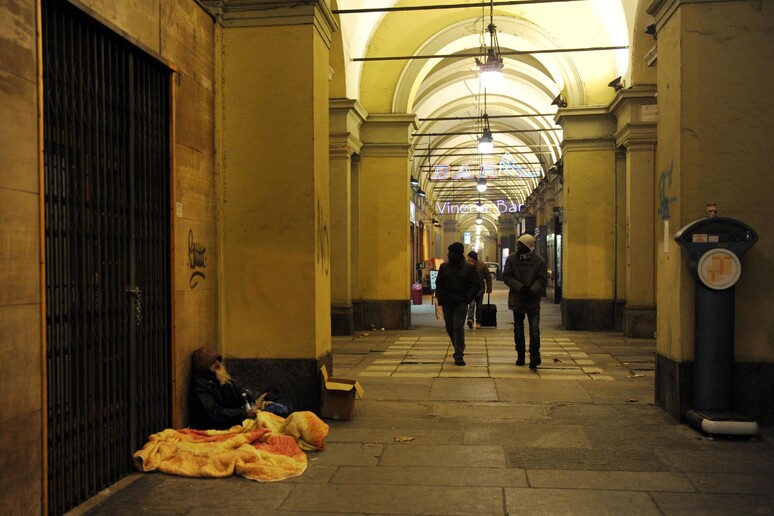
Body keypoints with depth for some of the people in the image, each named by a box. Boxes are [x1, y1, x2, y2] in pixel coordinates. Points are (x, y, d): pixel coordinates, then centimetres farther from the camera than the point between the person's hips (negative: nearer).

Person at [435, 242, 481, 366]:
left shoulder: (469, 268, -2)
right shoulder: (444, 267, 8)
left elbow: (476, 285, 1)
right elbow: (439, 284, 14)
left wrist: (467, 298, -8)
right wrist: (440, 298, 1)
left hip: (461, 303, -4)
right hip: (447, 303, 4)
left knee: (458, 327, -12)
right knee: (449, 328, 10)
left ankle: (459, 355, -9)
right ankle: (458, 350, 30)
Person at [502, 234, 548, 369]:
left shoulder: (539, 260, -4)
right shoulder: (511, 259, -1)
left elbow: (542, 279, -5)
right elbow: (506, 277, -5)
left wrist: (532, 290, -21)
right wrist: (520, 287, -18)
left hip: (533, 301, -2)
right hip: (517, 300, 2)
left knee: (534, 329, -8)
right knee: (518, 330, 12)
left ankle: (534, 355, -6)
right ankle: (520, 356, 23)